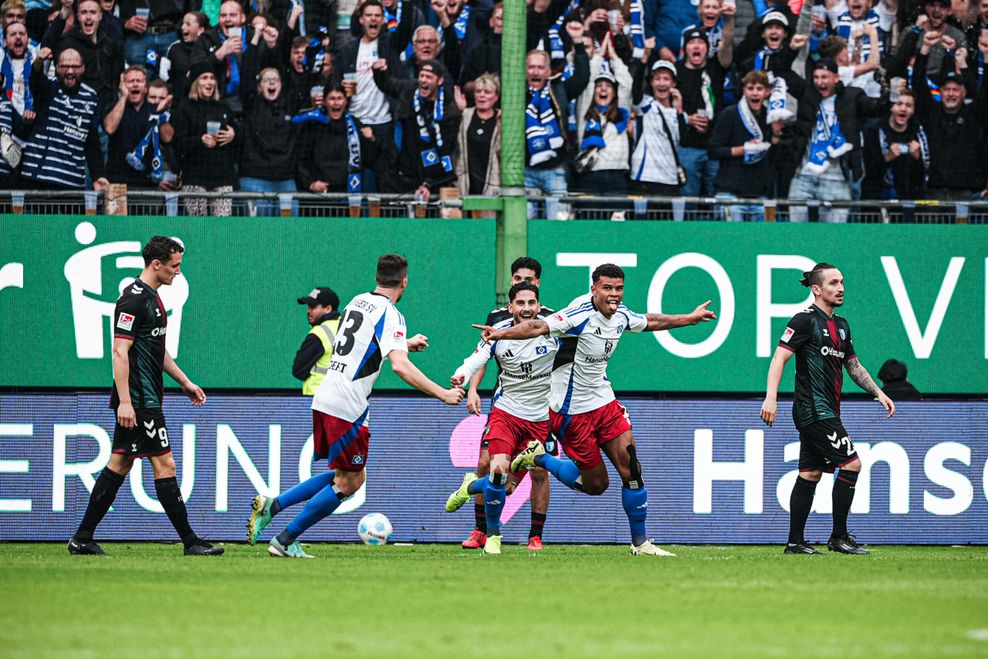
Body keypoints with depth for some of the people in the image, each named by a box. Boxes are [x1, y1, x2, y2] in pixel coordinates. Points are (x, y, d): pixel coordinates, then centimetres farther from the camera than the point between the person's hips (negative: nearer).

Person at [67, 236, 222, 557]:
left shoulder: (152, 298, 17)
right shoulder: (134, 299, -15)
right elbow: (120, 352, -20)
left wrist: (185, 382, 27)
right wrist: (124, 401, -24)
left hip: (145, 399, 10)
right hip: (139, 399, -10)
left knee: (120, 464, 10)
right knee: (165, 465, -7)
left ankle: (82, 539, 13)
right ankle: (190, 542, -4)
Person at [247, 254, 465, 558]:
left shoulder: (357, 302, 15)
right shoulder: (390, 314, -10)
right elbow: (400, 366, -22)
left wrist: (406, 344, 43)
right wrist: (442, 394, -18)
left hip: (324, 400, 8)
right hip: (347, 407, -8)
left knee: (352, 478, 17)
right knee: (346, 483, 3)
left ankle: (271, 505, 10)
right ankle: (285, 541, 2)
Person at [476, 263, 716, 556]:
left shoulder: (620, 315, 3)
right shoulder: (581, 314, -22)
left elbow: (652, 321, 25)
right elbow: (539, 327, -35)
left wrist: (692, 317, 35)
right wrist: (501, 333, -51)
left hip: (604, 401, 7)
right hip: (572, 409, -7)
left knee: (631, 467, -4)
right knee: (595, 484, -1)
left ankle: (640, 542, 7)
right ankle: (537, 457, 21)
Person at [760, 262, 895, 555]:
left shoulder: (841, 325, 17)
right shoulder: (805, 320, -9)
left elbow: (853, 365, 28)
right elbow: (779, 357, -15)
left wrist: (878, 393, 21)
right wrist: (771, 397, -24)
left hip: (826, 412, 9)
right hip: (814, 409, -9)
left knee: (810, 474, 8)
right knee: (851, 463, -12)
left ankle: (795, 542, 11)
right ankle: (839, 537, -6)